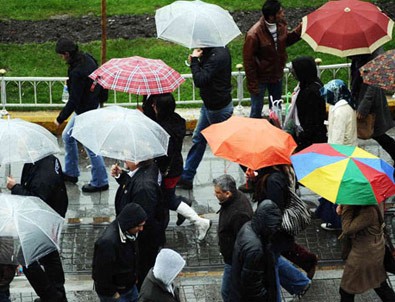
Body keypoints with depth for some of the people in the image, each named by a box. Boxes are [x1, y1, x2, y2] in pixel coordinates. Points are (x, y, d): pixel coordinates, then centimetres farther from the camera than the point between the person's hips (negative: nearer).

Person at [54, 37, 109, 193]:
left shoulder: (77, 73, -30)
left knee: (90, 146, 2)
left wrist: (60, 118, -15)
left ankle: (100, 182, 14)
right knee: (67, 136, 22)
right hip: (93, 103, 10)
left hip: (86, 112, -10)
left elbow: (74, 101, -26)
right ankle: (71, 173, 34)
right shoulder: (87, 58, -3)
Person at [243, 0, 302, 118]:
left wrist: (301, 28, -7)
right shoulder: (254, 34, -30)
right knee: (257, 111, 7)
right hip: (261, 79, -7)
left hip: (277, 76, 7)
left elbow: (287, 40, 11)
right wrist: (252, 84, -17)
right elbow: (248, 60, -22)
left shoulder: (281, 25, -10)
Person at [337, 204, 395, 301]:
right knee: (379, 283, 26)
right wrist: (341, 206, -12)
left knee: (346, 290, 9)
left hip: (364, 255, -9)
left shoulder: (369, 211, -35)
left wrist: (346, 207, -29)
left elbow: (347, 229, -34)